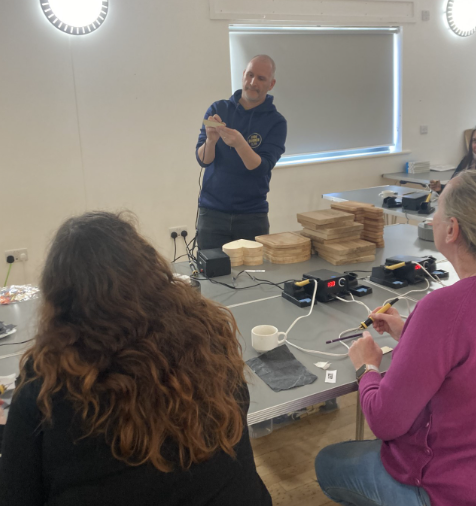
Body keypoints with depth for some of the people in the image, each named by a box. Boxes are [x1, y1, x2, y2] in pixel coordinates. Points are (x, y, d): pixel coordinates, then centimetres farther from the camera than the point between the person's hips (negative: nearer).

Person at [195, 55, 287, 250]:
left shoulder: (276, 122, -3)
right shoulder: (218, 109, 3)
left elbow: (261, 168, -14)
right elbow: (202, 159, -4)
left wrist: (239, 143, -31)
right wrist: (211, 140, -25)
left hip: (252, 215, -1)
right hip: (212, 211, 1)